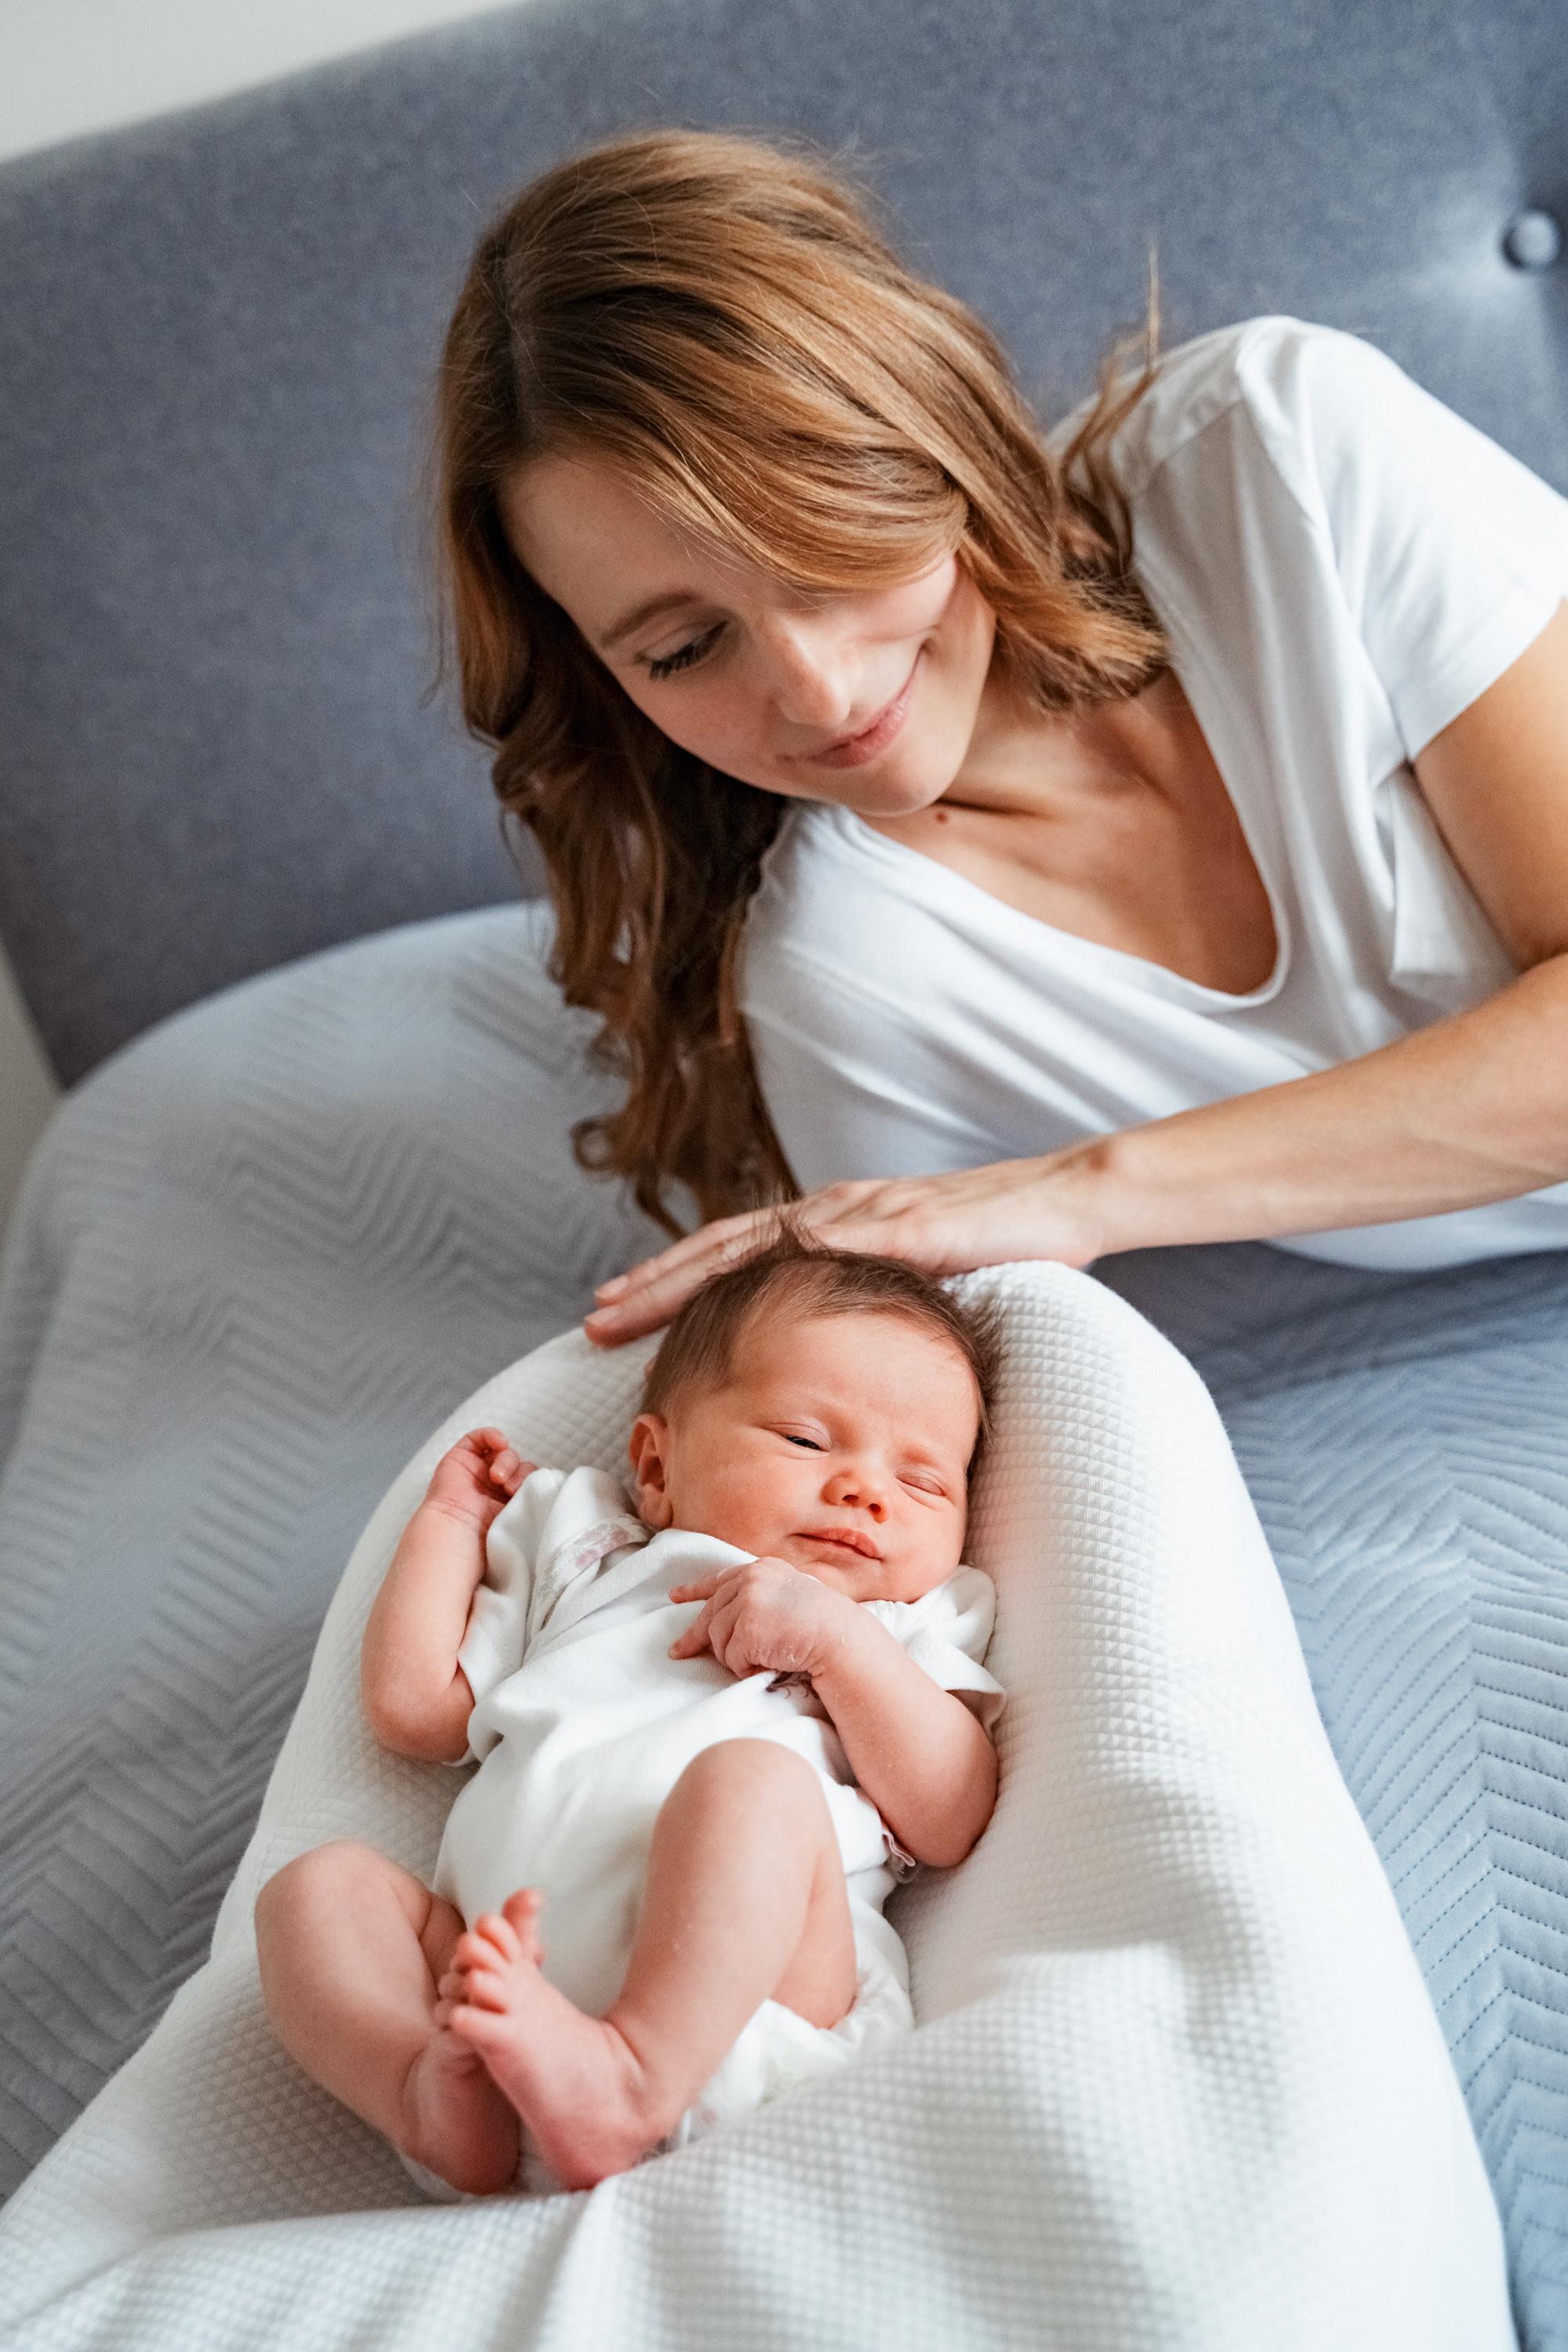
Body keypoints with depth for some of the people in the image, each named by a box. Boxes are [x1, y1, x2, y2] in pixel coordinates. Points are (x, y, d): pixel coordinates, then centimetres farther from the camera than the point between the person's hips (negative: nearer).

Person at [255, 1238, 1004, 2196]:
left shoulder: (897, 1636, 25)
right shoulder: (587, 1577, 35)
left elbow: (951, 1823, 6)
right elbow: (412, 1704, 31)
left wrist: (838, 1637, -2)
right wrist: (453, 1520, 38)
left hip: (748, 1996, -4)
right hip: (501, 1969, 4)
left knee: (751, 1779, -29)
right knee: (320, 1884, -13)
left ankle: (634, 2075, -46)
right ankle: (439, 2090, -38)